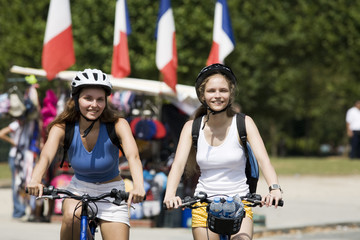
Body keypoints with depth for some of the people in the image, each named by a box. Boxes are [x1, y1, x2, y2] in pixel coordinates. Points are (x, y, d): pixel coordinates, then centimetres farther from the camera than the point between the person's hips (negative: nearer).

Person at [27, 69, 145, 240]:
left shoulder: (118, 125, -20)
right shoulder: (62, 128, -17)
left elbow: (133, 156, -35)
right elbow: (46, 155, -34)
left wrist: (138, 187, -56)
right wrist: (35, 180, -57)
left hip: (111, 194, 0)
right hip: (79, 189, 0)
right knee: (71, 216, -33)